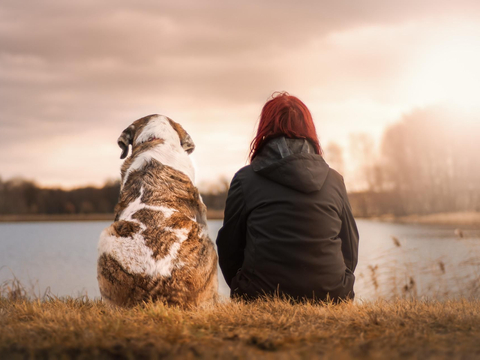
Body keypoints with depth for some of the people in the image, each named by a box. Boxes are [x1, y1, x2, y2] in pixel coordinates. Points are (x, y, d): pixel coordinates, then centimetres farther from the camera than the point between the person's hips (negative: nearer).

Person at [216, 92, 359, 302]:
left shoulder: (245, 179, 1)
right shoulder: (335, 180, 8)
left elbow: (229, 248, 7)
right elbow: (350, 251, 13)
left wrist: (244, 292, 23)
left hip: (262, 299, -3)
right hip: (330, 298, 3)